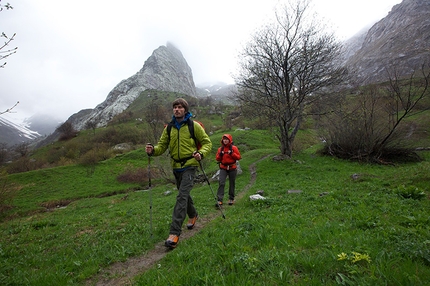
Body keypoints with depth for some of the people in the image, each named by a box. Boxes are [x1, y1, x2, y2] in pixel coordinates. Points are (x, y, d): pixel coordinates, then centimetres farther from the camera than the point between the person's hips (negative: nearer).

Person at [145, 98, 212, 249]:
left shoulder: (194, 126, -6)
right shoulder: (169, 128, 6)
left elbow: (207, 142, -2)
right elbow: (162, 145, 6)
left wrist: (201, 153, -21)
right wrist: (153, 150, -16)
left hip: (189, 165, -5)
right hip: (176, 166, 6)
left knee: (182, 196, -14)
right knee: (184, 194, 20)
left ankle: (174, 233, -11)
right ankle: (193, 215, 47)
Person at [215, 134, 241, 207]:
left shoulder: (234, 148, -1)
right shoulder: (220, 149, 6)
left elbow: (239, 157, -4)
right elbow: (217, 159, 9)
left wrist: (232, 153, -17)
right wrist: (220, 155, -9)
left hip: (232, 168, -1)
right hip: (223, 168, 1)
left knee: (232, 184, 9)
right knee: (221, 183, -13)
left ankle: (231, 199, 26)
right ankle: (219, 200, -14)